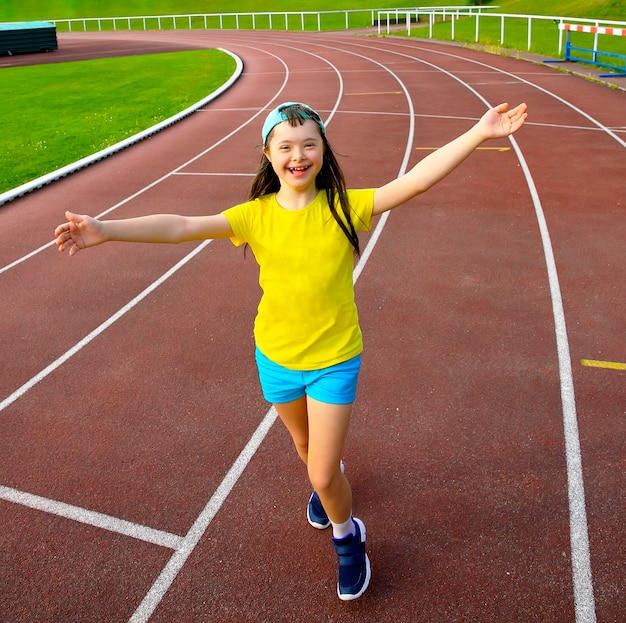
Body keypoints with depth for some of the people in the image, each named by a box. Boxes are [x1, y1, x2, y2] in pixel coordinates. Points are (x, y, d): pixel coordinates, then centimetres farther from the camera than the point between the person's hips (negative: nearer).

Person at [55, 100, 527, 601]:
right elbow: (182, 226, -20)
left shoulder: (345, 207, -14)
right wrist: (105, 230, -30)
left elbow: (414, 181, -23)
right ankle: (330, 479, 64)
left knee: (323, 474, 0)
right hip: (276, 356, 3)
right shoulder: (256, 215, -11)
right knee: (307, 447, 27)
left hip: (334, 358, -2)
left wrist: (478, 134, -30)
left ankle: (348, 539, 33)